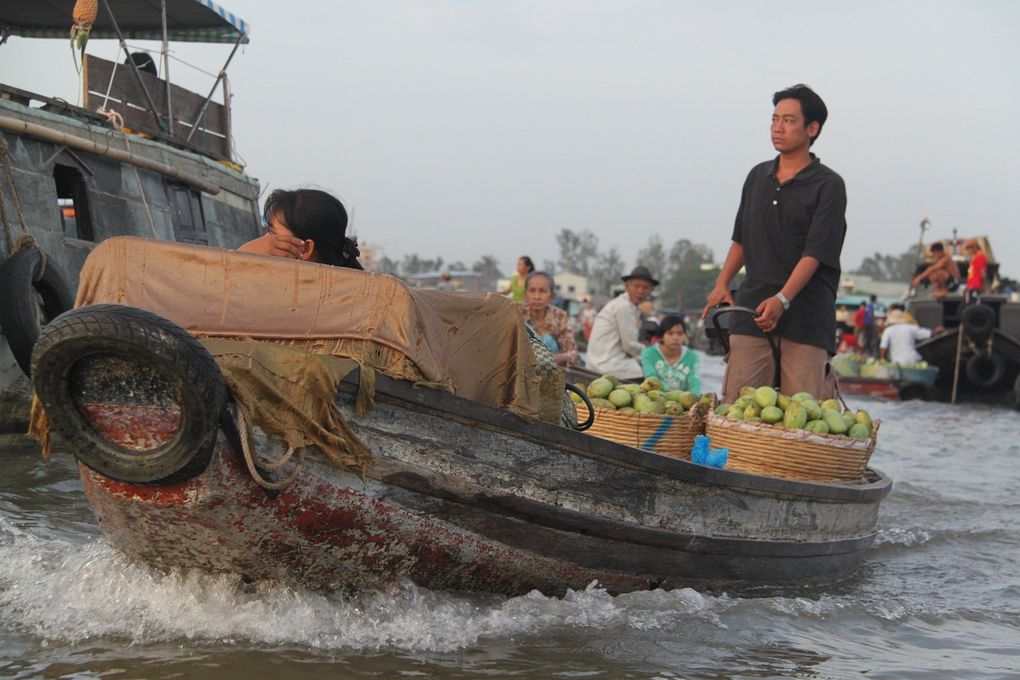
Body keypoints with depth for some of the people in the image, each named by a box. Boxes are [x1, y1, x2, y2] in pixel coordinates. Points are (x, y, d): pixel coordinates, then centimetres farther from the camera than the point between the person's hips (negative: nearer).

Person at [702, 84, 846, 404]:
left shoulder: (828, 185, -3)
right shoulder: (758, 176, 15)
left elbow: (815, 253, -11)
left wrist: (782, 299, -24)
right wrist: (722, 283, 9)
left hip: (806, 316, -4)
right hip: (752, 307, 4)